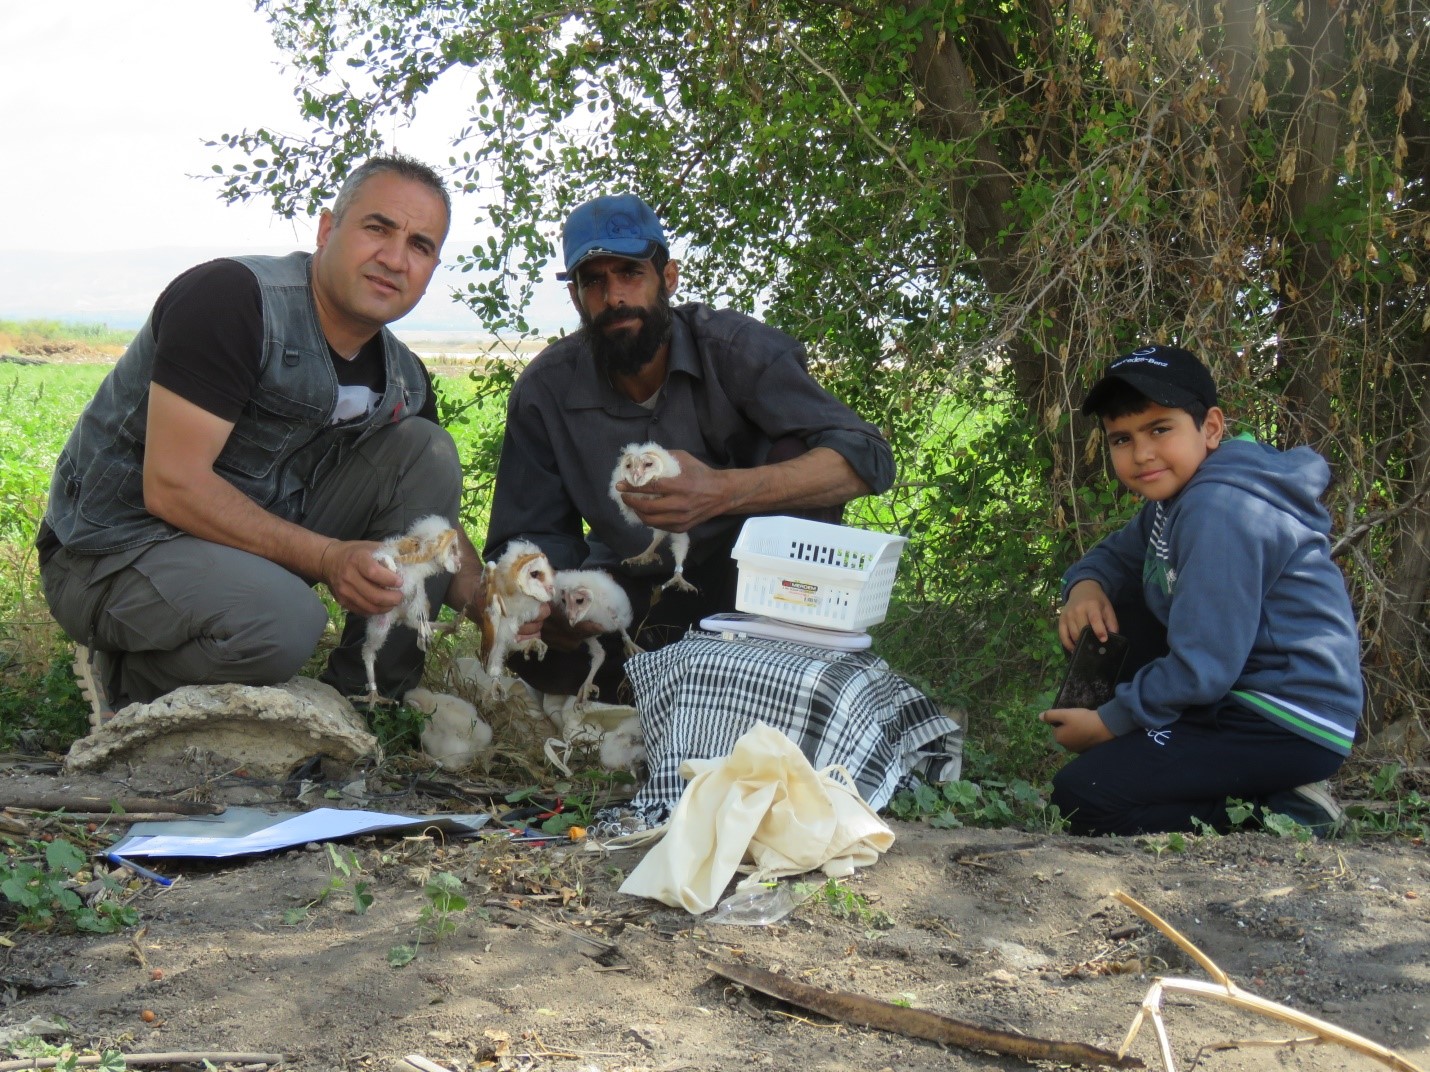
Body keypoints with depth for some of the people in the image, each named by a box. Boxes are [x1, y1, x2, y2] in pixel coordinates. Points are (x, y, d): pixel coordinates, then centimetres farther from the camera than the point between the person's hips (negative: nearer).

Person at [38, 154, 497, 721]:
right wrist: (326, 557, -29)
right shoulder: (232, 298, -20)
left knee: (426, 450, -6)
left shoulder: (402, 377, 3)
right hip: (117, 550, -7)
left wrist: (488, 602, -13)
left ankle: (368, 692, -3)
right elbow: (172, 486, -26)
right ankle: (125, 680, -5)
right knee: (282, 621, -37)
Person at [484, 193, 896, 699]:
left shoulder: (732, 346, -17)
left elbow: (867, 459, -27)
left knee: (795, 456, -28)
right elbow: (531, 534, -4)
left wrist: (722, 491, -43)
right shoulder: (544, 391, -9)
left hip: (740, 571, 0)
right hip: (630, 587, 1)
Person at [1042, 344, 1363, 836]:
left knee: (1079, 797, -17)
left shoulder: (1219, 511, -22)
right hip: (1245, 692, 10)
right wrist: (1086, 584, -5)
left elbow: (1202, 669, -24)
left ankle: (1277, 814, -9)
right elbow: (1114, 555, 21)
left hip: (1289, 728, -10)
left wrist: (1109, 723, -11)